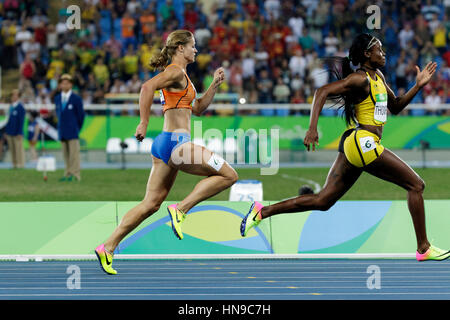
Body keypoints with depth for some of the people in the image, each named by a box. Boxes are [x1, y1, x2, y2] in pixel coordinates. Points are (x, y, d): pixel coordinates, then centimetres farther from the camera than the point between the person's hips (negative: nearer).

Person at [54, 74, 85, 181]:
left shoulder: (76, 99, -5)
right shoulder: (57, 98, 10)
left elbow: (81, 115, 0)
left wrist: (77, 128, 3)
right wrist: (61, 125, 15)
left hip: (72, 131, -5)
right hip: (62, 131, 5)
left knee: (74, 152, -8)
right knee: (66, 154, 7)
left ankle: (75, 174, -8)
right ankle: (68, 174, 9)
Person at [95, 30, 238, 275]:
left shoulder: (177, 75, 23)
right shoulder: (176, 72, -8)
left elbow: (197, 109, 29)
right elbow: (147, 87, -25)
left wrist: (215, 84, 20)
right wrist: (144, 123, -25)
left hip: (165, 144, 10)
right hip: (176, 142, -10)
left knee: (151, 204, 9)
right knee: (228, 175, -4)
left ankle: (107, 247, 4)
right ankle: (181, 209, -9)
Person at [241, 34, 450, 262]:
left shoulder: (378, 77, 19)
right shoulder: (360, 78, -10)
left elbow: (395, 107, 27)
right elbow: (323, 91, -19)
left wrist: (418, 86, 14)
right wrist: (312, 128, -29)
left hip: (352, 145, 10)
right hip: (363, 142, -10)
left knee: (322, 201, 9)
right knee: (415, 185, -2)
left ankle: (261, 211, 7)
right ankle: (423, 249, 1)